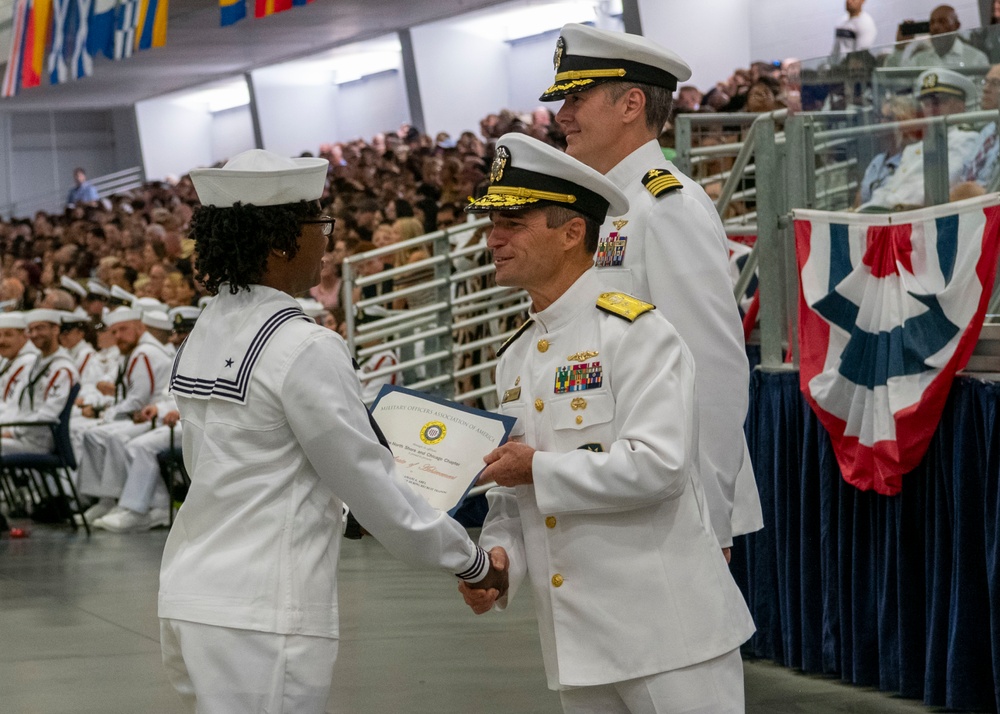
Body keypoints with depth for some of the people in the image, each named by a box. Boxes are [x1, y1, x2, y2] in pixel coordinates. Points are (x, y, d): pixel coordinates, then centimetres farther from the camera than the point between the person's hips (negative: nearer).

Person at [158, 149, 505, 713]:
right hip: (259, 615, -8)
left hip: (191, 589, 8)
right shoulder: (305, 349, -14)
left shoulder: (206, 335, 10)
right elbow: (372, 488, -10)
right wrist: (474, 562, 3)